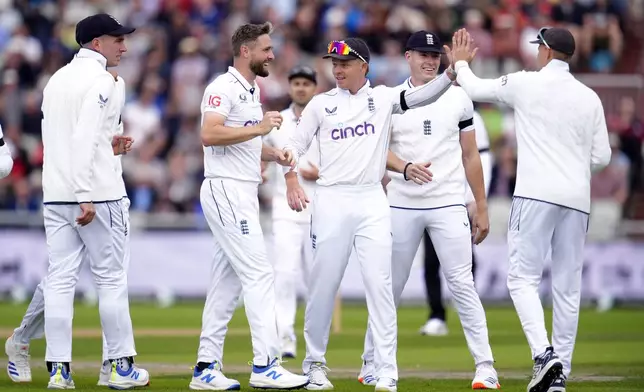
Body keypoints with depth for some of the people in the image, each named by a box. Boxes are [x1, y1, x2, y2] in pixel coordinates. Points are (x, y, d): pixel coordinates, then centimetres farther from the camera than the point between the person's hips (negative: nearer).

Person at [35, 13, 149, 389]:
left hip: (55, 196, 7)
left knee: (59, 280, 4)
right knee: (111, 278, 1)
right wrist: (85, 198, -22)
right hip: (96, 196, -7)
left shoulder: (57, 79, 15)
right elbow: (84, 139, -19)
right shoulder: (100, 82, -10)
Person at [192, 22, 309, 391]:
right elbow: (210, 135, -25)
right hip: (226, 190, -10)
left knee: (227, 281, 8)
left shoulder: (253, 90, 19)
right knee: (259, 274, -13)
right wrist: (259, 128, -24)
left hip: (244, 194, 10)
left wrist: (273, 153, 11)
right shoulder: (224, 87, -12)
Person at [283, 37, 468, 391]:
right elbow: (296, 145, 5)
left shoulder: (383, 98, 7)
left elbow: (423, 96, -6)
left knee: (379, 283, -6)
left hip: (372, 202, 0)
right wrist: (291, 178, -13)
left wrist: (452, 71, -23)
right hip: (331, 201, 0)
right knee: (323, 285, 3)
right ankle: (314, 363, 17)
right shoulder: (321, 104, 8)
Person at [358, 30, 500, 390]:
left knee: (463, 285, -7)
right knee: (390, 286, 6)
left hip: (449, 205, 0)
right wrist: (406, 168, -26)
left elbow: (470, 155, 11)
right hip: (402, 205, 0)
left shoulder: (458, 98, 7)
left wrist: (482, 208, 8)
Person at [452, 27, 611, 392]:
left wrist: (460, 62, 35)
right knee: (568, 286, 7)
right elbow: (602, 157, 10)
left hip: (537, 195, -4)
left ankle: (544, 354, -24)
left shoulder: (526, 84, 0)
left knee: (523, 277, -4)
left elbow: (475, 88, 15)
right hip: (577, 198, 4)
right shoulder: (590, 98, 10)